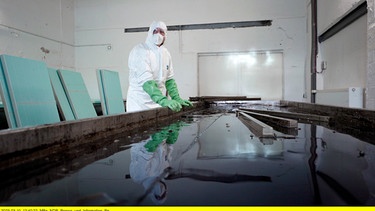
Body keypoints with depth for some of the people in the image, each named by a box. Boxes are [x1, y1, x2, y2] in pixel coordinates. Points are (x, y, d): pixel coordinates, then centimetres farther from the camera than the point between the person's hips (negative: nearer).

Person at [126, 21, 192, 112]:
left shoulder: (165, 53, 9)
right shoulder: (139, 51, -13)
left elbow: (169, 79, 10)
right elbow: (146, 80, -25)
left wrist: (177, 99, -4)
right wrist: (163, 100, -37)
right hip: (140, 105, -5)